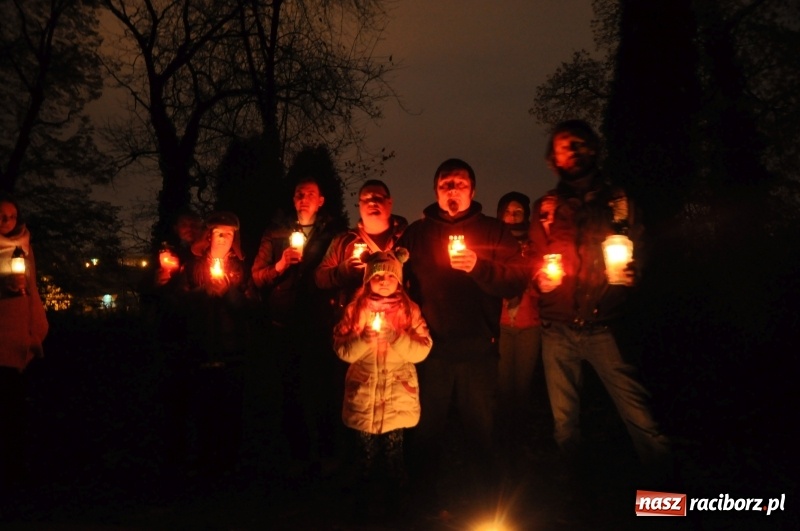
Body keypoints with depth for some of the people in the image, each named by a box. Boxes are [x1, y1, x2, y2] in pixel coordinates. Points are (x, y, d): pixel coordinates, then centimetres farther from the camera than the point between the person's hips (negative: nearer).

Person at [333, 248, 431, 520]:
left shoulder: (410, 309, -3)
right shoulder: (355, 309, -1)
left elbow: (422, 351, -9)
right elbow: (343, 350, -5)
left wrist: (393, 336, -22)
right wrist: (365, 337, -22)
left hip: (398, 395, -1)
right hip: (364, 394, 1)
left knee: (393, 449, 7)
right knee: (368, 449, 12)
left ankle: (394, 497, 30)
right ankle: (368, 497, 33)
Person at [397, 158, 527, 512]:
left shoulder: (494, 231, 4)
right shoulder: (416, 234, 8)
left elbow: (518, 281, -6)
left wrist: (479, 267, -22)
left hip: (478, 351, 0)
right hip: (430, 350, 1)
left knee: (481, 428, 12)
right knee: (426, 428, 12)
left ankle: (484, 495, 31)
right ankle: (426, 496, 31)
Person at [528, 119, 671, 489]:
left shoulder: (618, 201, 9)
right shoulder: (546, 207, 12)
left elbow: (640, 255, 11)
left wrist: (632, 274, -11)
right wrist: (540, 277, -6)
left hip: (603, 326, -2)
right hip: (557, 328, 2)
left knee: (638, 414, -8)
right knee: (564, 419, 11)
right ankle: (573, 486, 27)